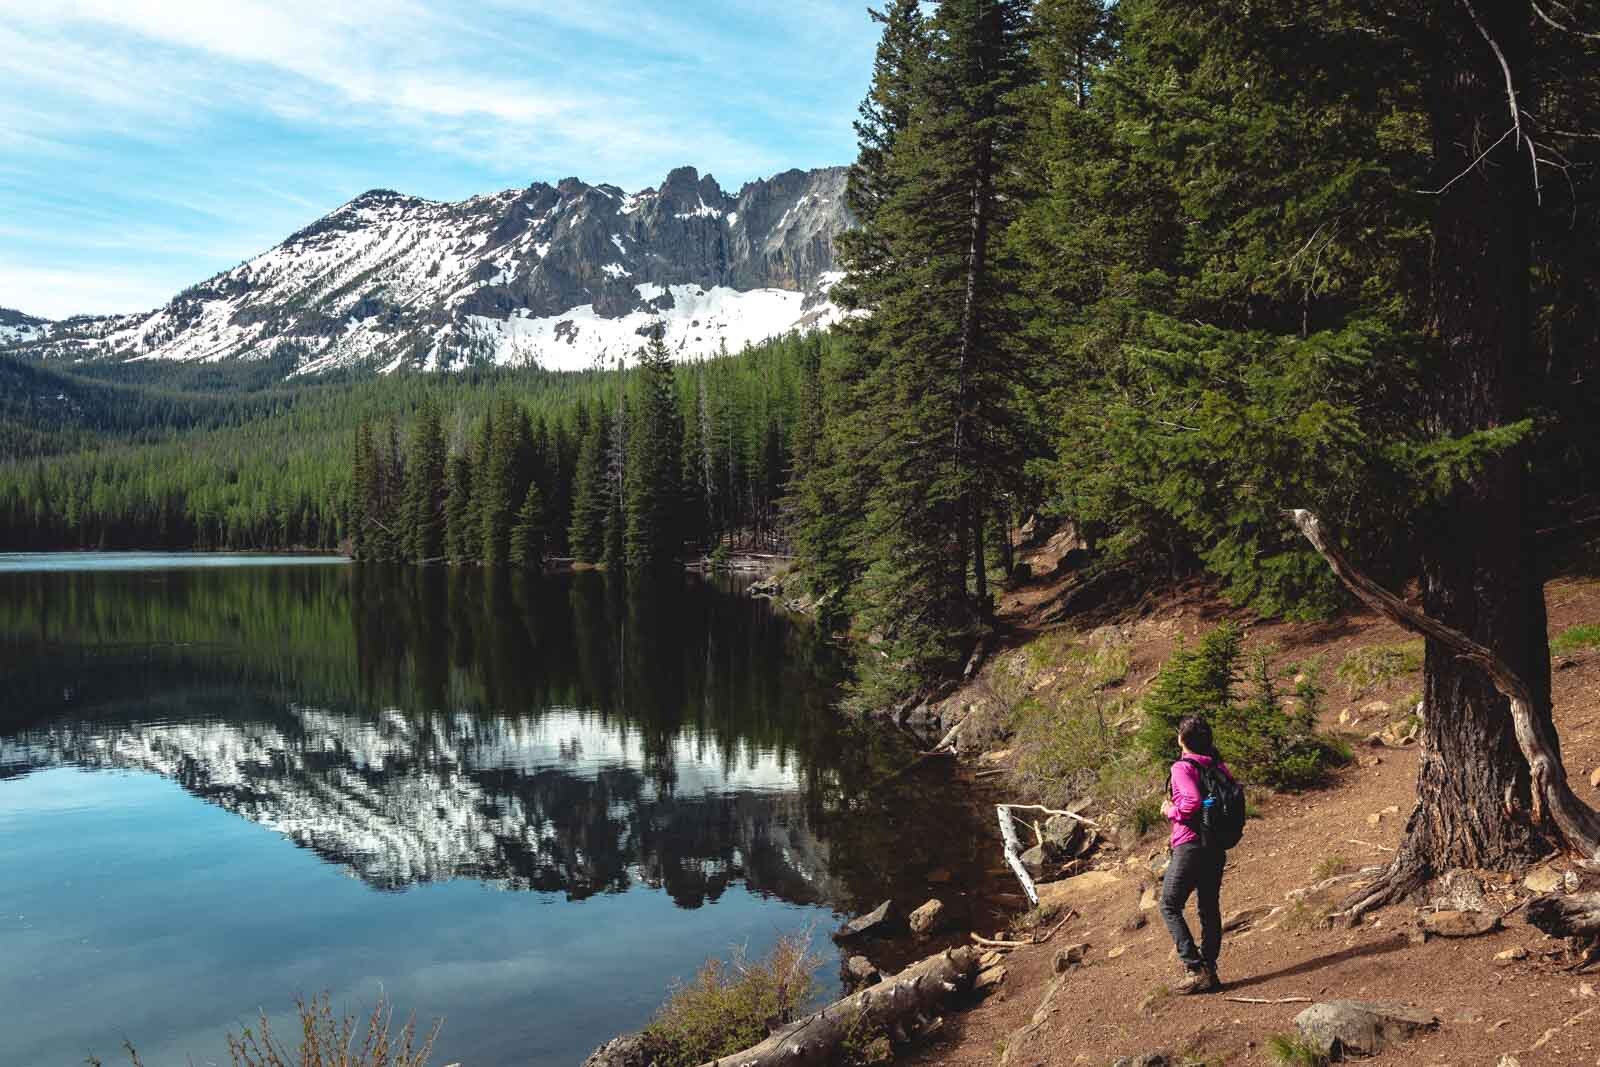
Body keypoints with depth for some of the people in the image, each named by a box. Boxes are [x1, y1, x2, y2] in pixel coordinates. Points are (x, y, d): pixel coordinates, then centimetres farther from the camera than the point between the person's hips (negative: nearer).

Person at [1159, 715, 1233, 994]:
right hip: (1217, 847, 7)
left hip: (1190, 844, -7)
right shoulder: (1219, 767, 7)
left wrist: (1171, 811, -10)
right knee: (1210, 908, 14)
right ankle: (1210, 972, 17)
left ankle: (1196, 969, -5)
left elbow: (1193, 801, -27)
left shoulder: (1182, 767, -14)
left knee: (1170, 906, 3)